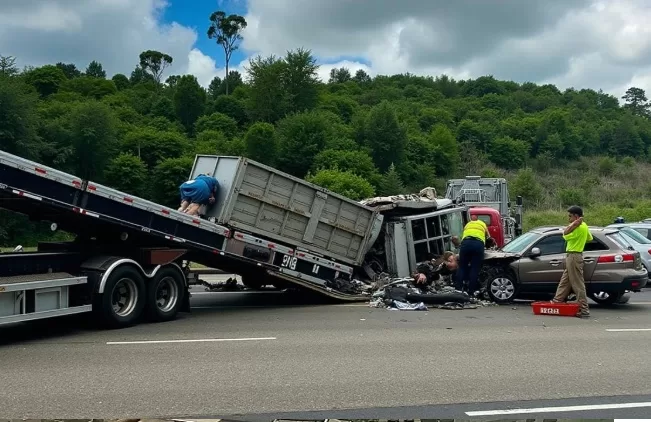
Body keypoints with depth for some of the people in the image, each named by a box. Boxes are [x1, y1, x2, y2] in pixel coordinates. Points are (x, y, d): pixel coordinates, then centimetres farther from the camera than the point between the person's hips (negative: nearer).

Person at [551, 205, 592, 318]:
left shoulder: (579, 227, -19)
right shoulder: (583, 226, 12)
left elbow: (565, 235, -18)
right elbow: (589, 238, 22)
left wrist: (574, 224, -19)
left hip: (574, 256, -11)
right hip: (571, 257, 11)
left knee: (578, 284, -8)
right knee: (564, 281, 16)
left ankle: (584, 311, -6)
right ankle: (556, 301, 23)